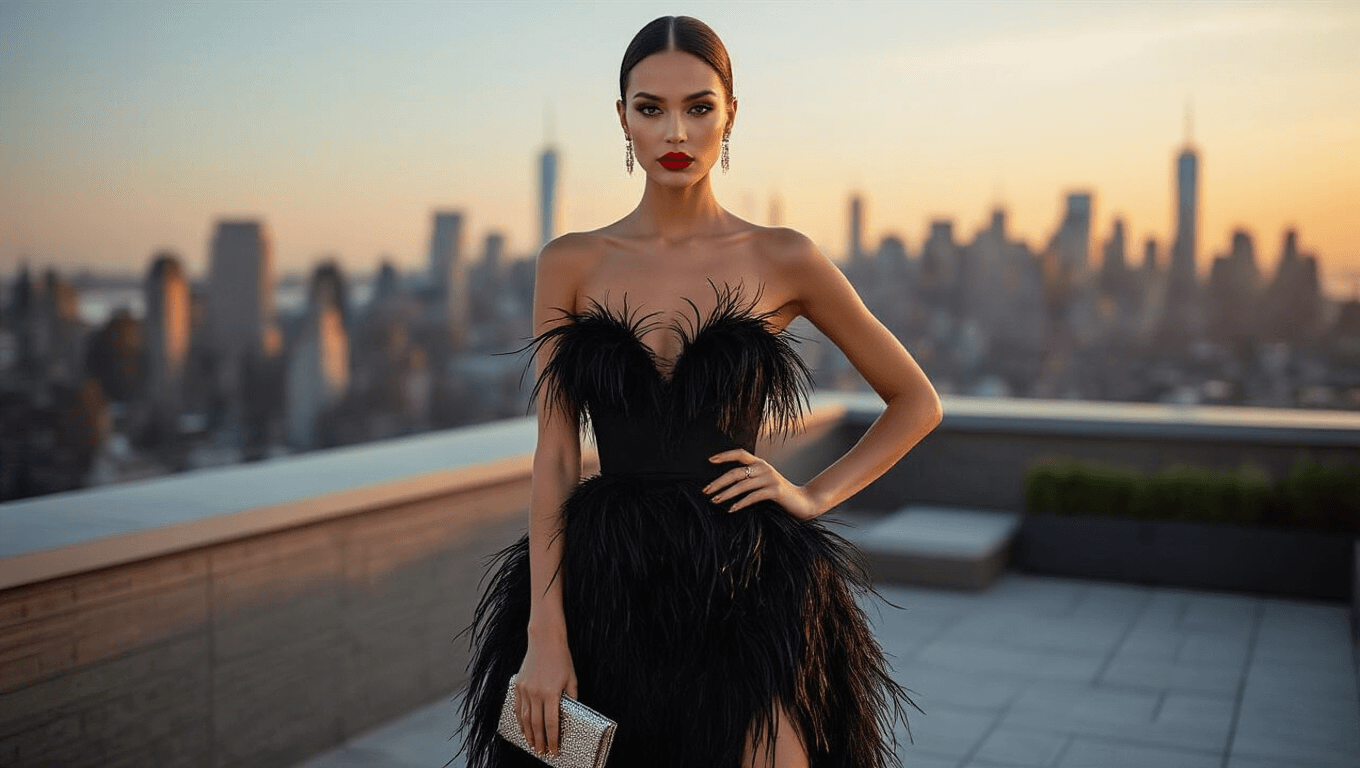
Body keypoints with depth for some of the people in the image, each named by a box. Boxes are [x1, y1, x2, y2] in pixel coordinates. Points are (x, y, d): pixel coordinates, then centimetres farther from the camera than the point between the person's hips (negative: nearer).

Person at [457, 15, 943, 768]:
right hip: (608, 592, 1)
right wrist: (544, 633, -7)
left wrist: (815, 494, -2)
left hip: (746, 592, -1)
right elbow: (554, 458, -1)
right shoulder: (570, 264, 2)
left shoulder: (782, 260, -1)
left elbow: (916, 401, 9)